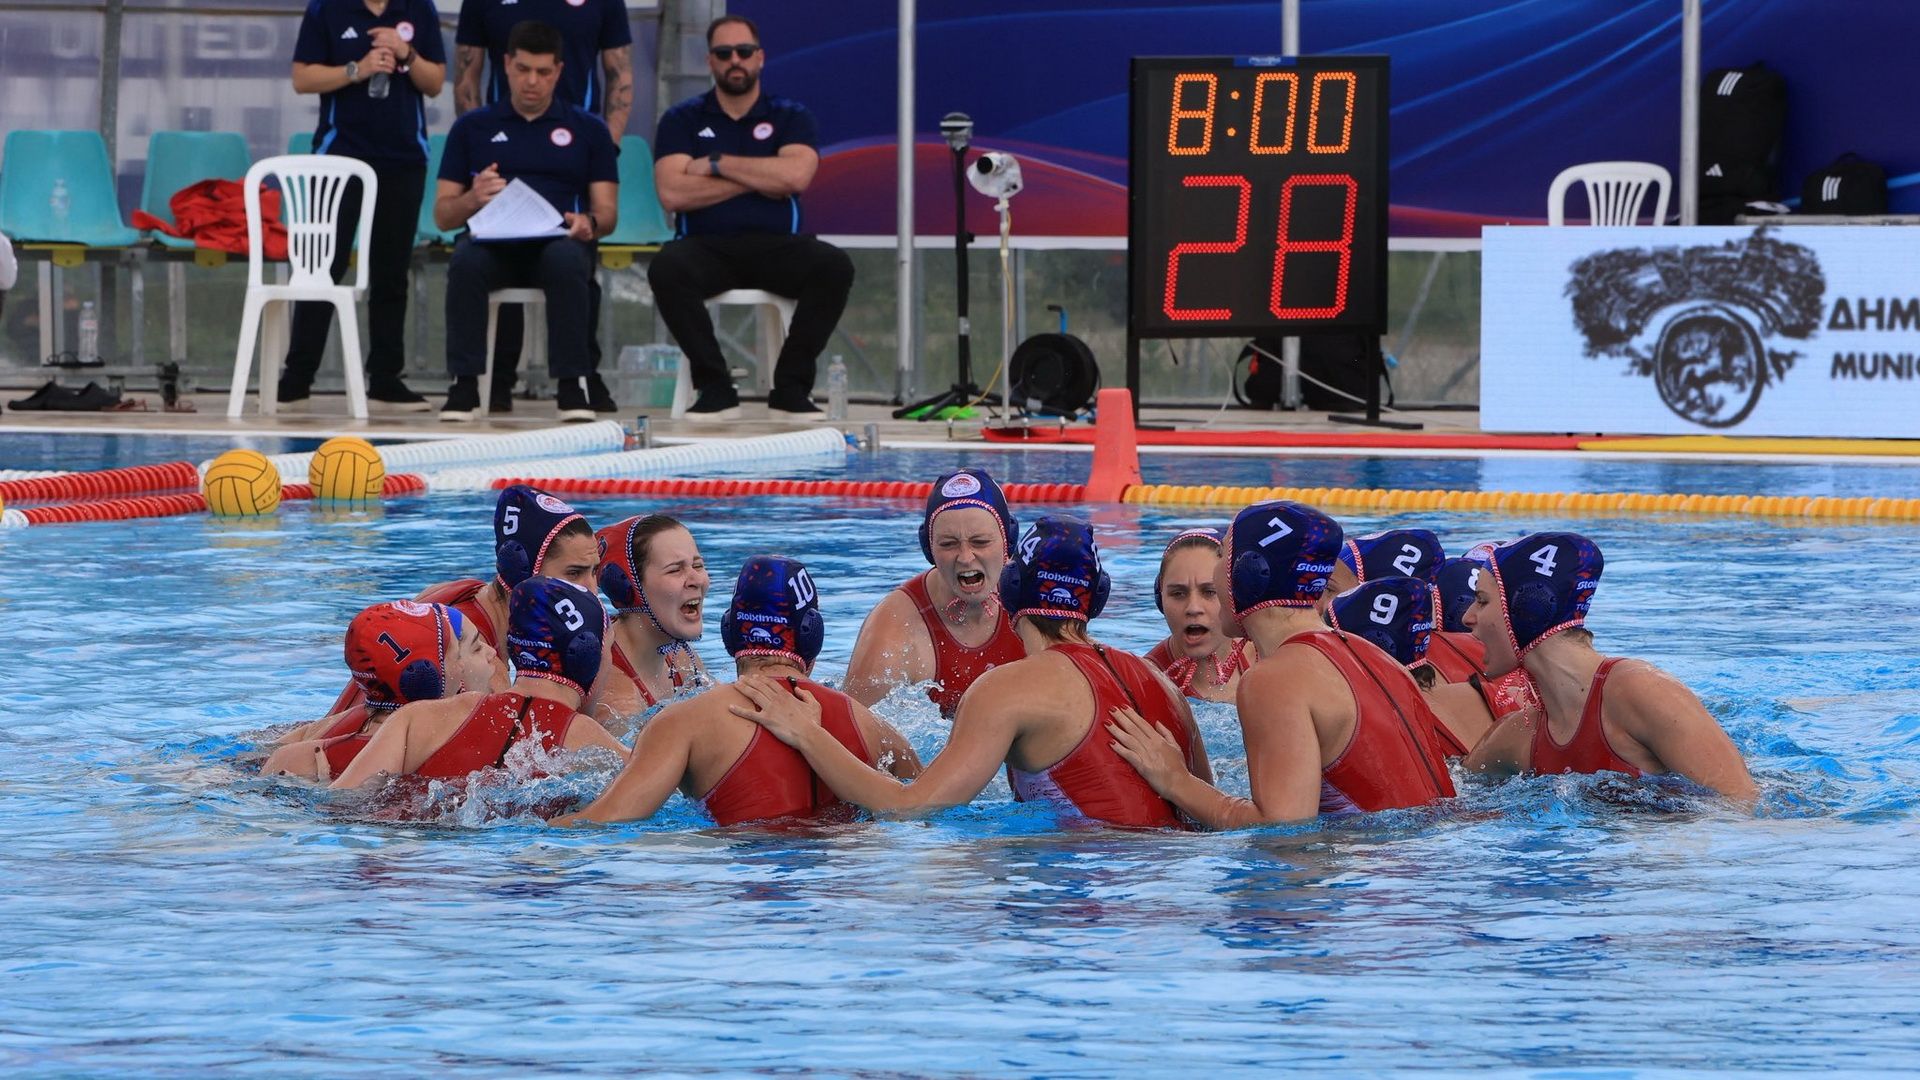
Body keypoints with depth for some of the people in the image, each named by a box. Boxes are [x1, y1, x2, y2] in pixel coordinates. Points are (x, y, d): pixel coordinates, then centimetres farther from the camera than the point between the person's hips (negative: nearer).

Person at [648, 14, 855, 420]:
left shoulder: (791, 118, 10)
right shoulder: (682, 121, 9)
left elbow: (796, 175, -12)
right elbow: (673, 194, -8)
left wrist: (717, 164, -7)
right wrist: (757, 181, -7)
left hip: (776, 247, 1)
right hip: (707, 247, -1)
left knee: (834, 266, -30)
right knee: (666, 269, -35)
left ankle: (791, 387, -20)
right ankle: (715, 387, -24)